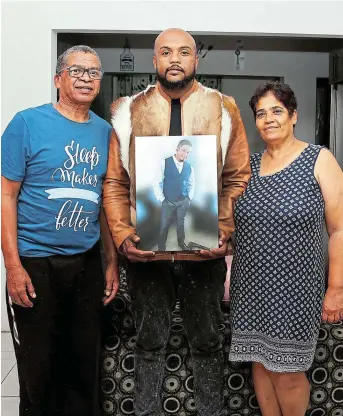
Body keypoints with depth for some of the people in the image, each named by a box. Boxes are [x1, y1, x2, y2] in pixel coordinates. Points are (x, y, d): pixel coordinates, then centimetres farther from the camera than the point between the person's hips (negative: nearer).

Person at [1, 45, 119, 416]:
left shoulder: (104, 131, 6)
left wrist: (112, 261, 8)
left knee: (84, 363, 14)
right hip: (35, 261, -3)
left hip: (87, 262, 4)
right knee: (38, 369, 10)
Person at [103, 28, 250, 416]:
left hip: (204, 252, 0)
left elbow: (238, 180, 1)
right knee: (149, 342, 16)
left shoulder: (223, 110, 2)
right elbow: (114, 183, 1)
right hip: (145, 252, 1)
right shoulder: (127, 112, 3)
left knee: (206, 341, 16)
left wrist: (224, 233, -11)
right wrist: (123, 236, -10)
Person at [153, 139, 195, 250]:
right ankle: (161, 247, 21)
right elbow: (157, 183, -9)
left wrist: (189, 198, 6)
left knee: (181, 223, 17)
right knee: (164, 226, 4)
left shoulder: (189, 168, 1)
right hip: (168, 202, -3)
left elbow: (191, 184, 16)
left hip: (183, 202, 3)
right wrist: (162, 199, -10)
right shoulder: (164, 163, -12)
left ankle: (181, 242, 39)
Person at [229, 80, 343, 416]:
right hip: (251, 285, 4)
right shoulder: (248, 165, 6)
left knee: (287, 372, 6)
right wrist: (226, 274, 9)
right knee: (260, 363, 15)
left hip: (294, 288, -4)